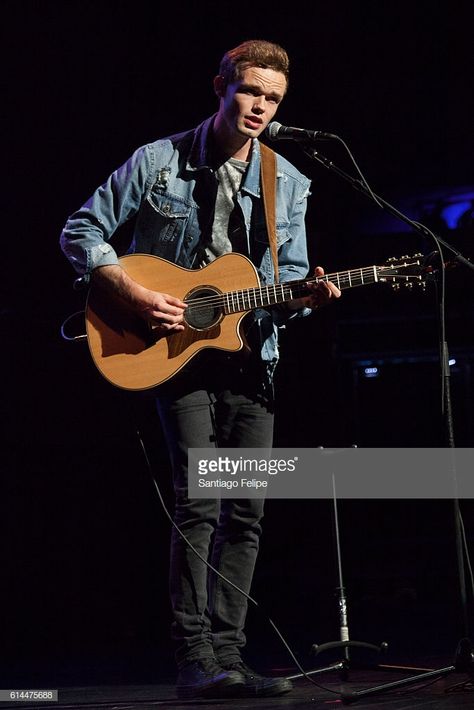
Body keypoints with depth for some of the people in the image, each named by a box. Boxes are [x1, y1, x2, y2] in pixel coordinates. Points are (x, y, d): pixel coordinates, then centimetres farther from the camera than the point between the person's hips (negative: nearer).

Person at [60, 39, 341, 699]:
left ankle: (227, 655, 9)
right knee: (199, 501, -14)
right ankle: (196, 660, -10)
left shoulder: (288, 183, 8)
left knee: (247, 512, 2)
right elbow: (81, 231, -1)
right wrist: (133, 293, -14)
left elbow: (285, 281, 11)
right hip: (174, 351, -4)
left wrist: (304, 295, -12)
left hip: (249, 357, 5)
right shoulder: (159, 161, -2)